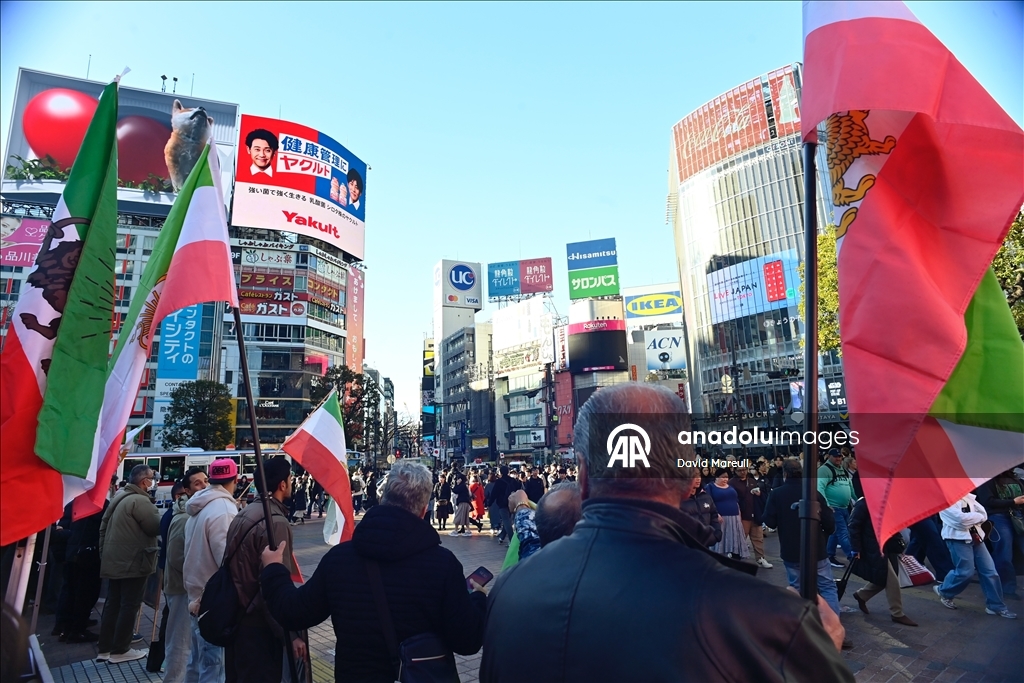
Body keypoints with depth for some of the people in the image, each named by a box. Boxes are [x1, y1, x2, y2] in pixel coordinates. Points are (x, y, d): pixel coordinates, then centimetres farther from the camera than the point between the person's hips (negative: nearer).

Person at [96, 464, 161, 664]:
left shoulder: (118, 497, 12)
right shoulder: (140, 500, -20)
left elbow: (103, 526, 17)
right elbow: (157, 527, -18)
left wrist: (103, 552, 23)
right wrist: (158, 514, 2)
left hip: (114, 560, 10)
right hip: (133, 562, -10)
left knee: (112, 604, 15)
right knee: (129, 606, 0)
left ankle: (105, 648, 22)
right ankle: (120, 650, 8)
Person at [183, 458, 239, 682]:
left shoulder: (199, 507, 7)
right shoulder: (224, 509, -21)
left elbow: (198, 551, 14)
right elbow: (227, 559, -24)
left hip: (198, 592, 9)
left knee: (199, 658, 21)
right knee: (213, 663, -1)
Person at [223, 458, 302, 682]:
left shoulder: (243, 515, 7)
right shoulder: (276, 522, -22)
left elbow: (236, 567, 13)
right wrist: (292, 634, -20)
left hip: (236, 619, 9)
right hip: (258, 625, -9)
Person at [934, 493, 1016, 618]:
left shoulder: (968, 496, 12)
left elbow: (984, 514, 7)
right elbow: (960, 518, -19)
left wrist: (971, 519, -8)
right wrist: (977, 516, -5)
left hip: (975, 536, 7)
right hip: (958, 538, -7)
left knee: (989, 570, 4)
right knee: (966, 571, -7)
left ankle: (995, 606, 17)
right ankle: (944, 591, 17)